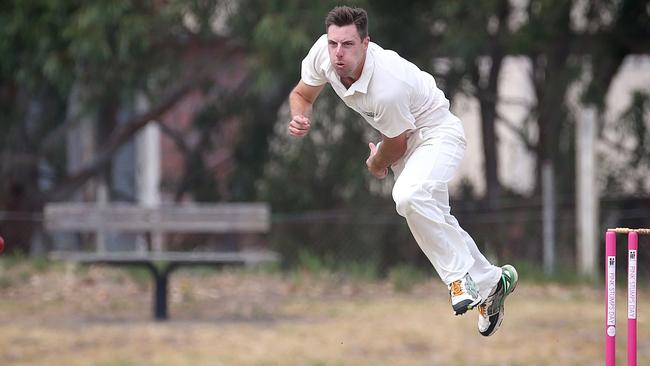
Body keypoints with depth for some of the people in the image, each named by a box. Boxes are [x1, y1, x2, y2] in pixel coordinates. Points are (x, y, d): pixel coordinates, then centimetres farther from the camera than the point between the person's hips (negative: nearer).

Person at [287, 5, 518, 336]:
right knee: (434, 218, 16)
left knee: (409, 197, -35)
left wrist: (377, 165, 2)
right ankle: (490, 281, 33)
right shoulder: (323, 53, -19)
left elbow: (396, 144, -20)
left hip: (437, 135, -9)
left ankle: (461, 275, -22)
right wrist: (300, 119, -22)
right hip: (404, 140, 9)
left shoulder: (386, 88, -38)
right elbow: (301, 94, 1)